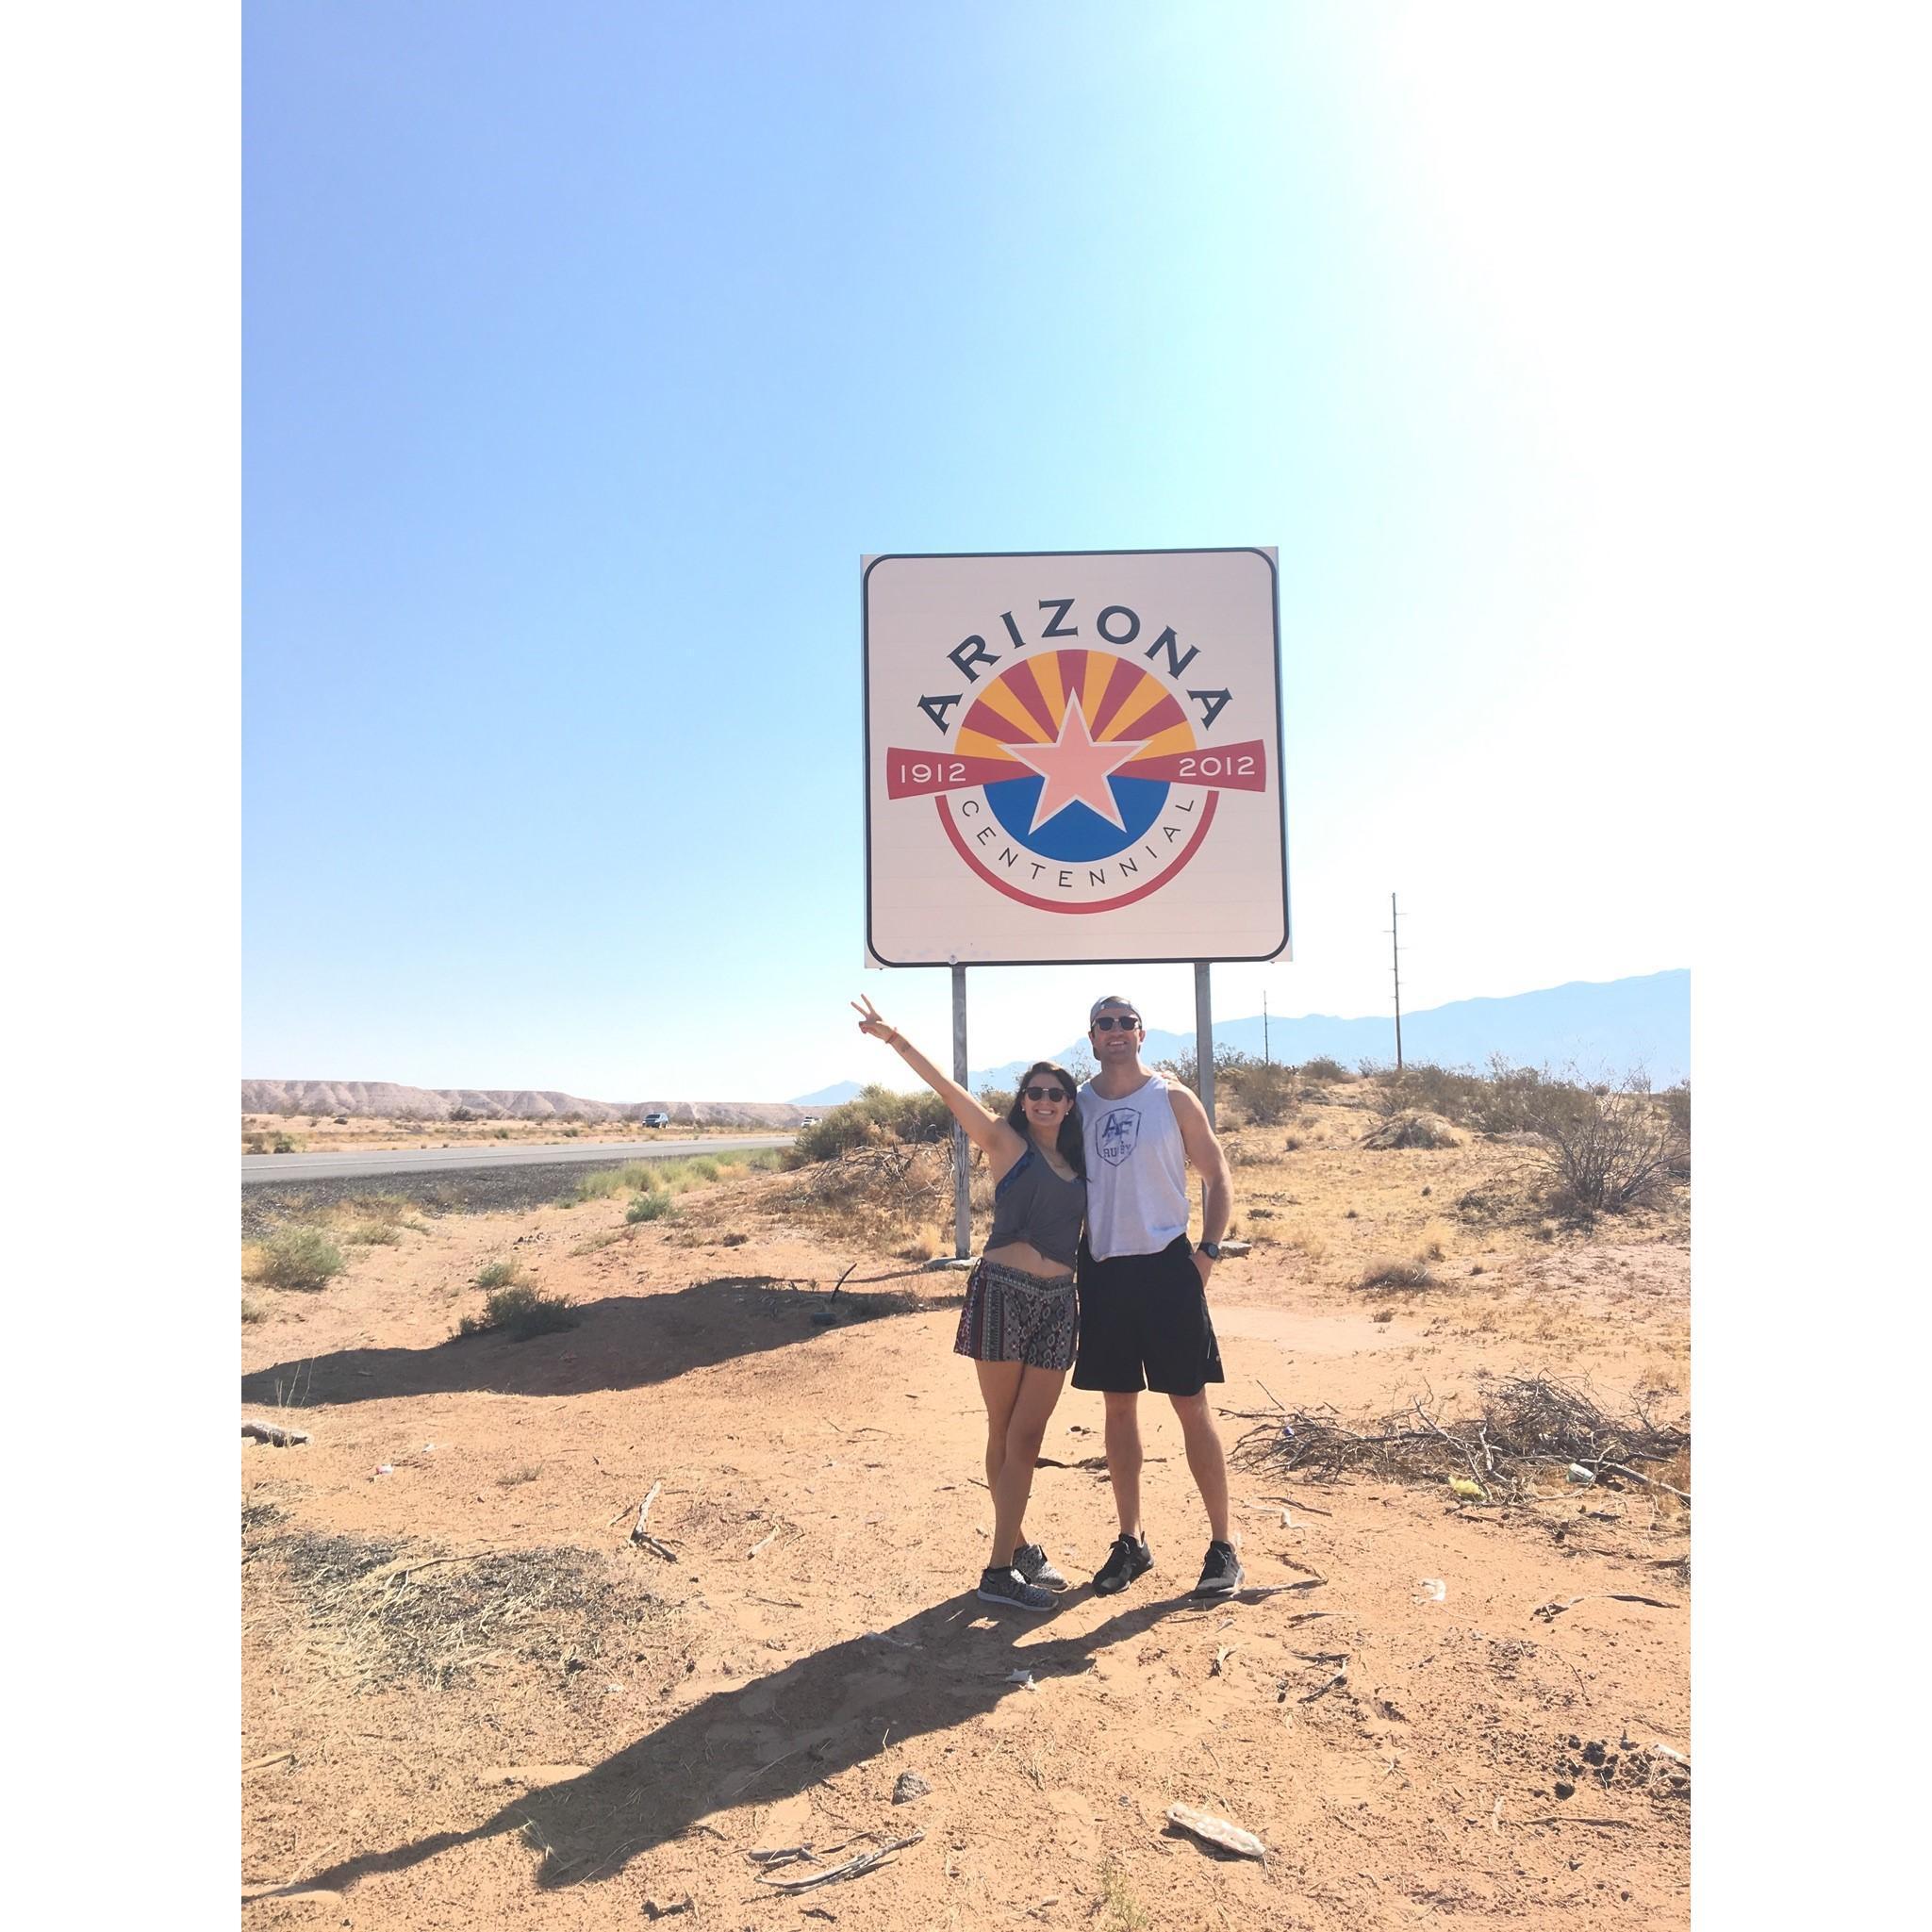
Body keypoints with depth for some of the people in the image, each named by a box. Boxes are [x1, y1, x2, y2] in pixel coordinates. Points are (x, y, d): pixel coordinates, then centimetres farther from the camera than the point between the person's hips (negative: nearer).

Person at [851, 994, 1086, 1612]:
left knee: (1026, 1436, 4)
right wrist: (893, 1037, -19)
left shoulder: (1078, 1164, 15)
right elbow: (947, 1088, -10)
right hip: (1002, 1292, -4)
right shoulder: (1005, 1141, 0)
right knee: (1004, 1432, 5)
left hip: (1057, 1303, 4)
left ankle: (1011, 1552, 15)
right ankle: (1015, 1548, 17)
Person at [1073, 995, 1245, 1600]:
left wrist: (1208, 1251, -7)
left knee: (1191, 1406, 1)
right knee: (1118, 1407, 11)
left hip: (1166, 1266, -3)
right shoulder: (1076, 1105, 6)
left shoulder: (1174, 1100, -1)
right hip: (1102, 1271, 3)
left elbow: (1218, 1178, 3)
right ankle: (1131, 1540, 23)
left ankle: (1223, 1544, 13)